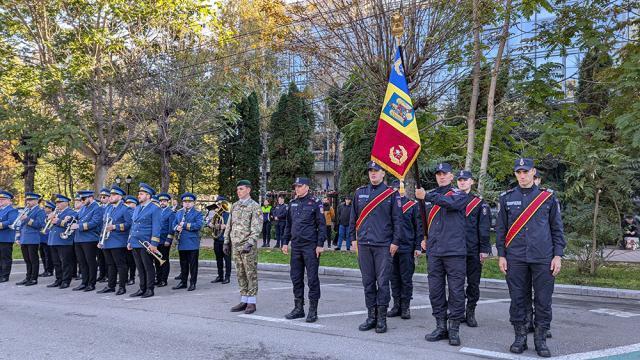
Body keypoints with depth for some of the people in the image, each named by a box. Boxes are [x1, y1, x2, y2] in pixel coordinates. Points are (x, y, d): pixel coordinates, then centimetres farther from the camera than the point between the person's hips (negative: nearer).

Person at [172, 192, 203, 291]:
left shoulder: (197, 214, -1)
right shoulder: (178, 213, 17)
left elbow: (198, 225, -16)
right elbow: (173, 225, 15)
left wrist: (184, 225, -14)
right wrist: (177, 227, -9)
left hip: (192, 244, -5)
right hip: (181, 244, 5)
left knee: (193, 264, 1)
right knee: (183, 264, 12)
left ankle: (193, 283, 8)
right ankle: (183, 282, 21)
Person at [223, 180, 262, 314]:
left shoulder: (255, 207, -8)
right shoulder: (234, 206, 12)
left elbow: (256, 228, -15)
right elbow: (229, 226, 16)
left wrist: (250, 243, -24)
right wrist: (226, 242, 11)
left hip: (248, 247, -6)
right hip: (235, 246, 6)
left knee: (251, 274, 0)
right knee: (240, 274, 11)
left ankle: (251, 302, 6)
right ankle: (244, 300, 19)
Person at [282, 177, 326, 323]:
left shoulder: (315, 202, -4)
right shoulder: (292, 203, 13)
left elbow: (321, 225, -7)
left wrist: (320, 244, -13)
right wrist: (285, 242, 12)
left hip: (310, 246, -6)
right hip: (295, 246, 6)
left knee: (312, 278, -1)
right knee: (296, 278, 10)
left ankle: (313, 310, 7)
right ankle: (298, 308, 20)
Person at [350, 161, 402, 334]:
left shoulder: (391, 194, -1)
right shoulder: (360, 193, 10)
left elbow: (397, 219, -2)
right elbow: (353, 217, 14)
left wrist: (395, 242, -7)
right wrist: (353, 238, 9)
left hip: (384, 246, -4)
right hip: (364, 245, 4)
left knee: (382, 282, -1)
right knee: (368, 282, 8)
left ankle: (382, 319, 8)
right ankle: (371, 317, 17)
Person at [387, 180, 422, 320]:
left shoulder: (413, 206, 0)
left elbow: (419, 227, 1)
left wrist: (418, 247, -5)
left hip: (407, 248, -3)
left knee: (406, 279, 2)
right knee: (394, 278, 9)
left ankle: (405, 307, 10)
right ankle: (397, 306, 17)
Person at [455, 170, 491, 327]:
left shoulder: (480, 203, 3)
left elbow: (484, 228, 0)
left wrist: (484, 250, -7)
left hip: (473, 250, -2)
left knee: (473, 284, 5)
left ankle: (470, 313, 16)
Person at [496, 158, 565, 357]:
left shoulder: (548, 197, 4)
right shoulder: (507, 198, 6)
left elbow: (557, 228, 6)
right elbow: (500, 229, 9)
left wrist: (558, 256, -1)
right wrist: (501, 255, 3)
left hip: (543, 258, -1)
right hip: (515, 259, 1)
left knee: (543, 300, 3)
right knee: (517, 299, 6)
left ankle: (541, 339, 16)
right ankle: (520, 337, 18)